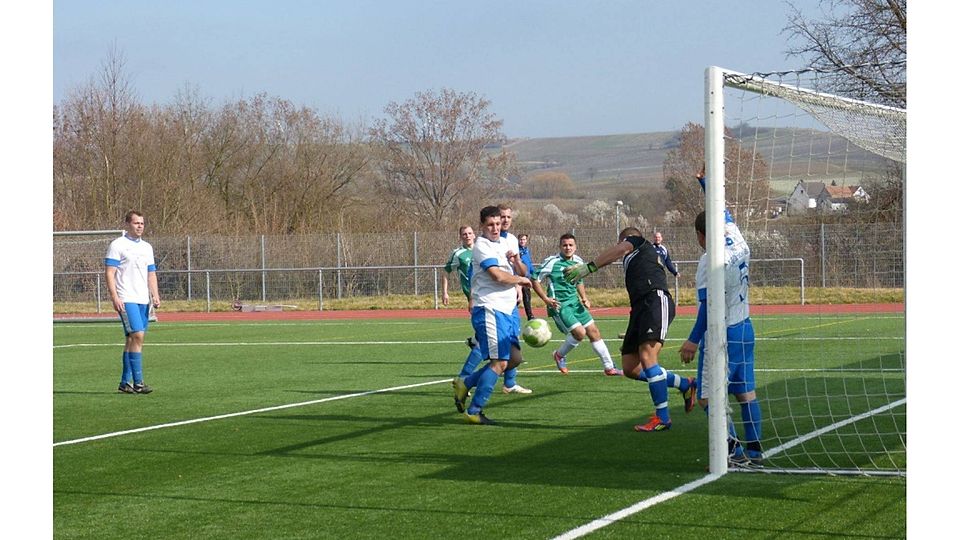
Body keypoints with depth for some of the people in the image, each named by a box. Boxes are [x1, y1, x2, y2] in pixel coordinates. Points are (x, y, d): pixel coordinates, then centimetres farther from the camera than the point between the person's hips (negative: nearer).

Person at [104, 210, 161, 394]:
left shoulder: (147, 247, 17)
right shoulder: (117, 245, -3)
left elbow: (151, 274, 21)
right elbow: (109, 273, -8)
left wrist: (155, 295, 8)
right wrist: (115, 297, -16)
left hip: (143, 300, 7)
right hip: (126, 300, -7)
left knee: (132, 339, 8)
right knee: (137, 336, -16)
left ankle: (125, 382, 13)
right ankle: (137, 382, -16)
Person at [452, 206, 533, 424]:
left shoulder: (505, 243, 16)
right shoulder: (482, 245, -10)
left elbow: (522, 273, 18)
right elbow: (498, 275, -21)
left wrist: (516, 261, -3)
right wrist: (521, 280, -4)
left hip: (508, 310, 9)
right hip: (490, 309, -9)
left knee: (515, 358, 9)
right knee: (500, 362, -11)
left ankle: (465, 383, 18)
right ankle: (474, 411, -3)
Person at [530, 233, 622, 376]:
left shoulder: (578, 261, 7)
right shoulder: (552, 262, -13)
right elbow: (534, 279, -10)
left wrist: (584, 298, 7)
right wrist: (546, 299, -17)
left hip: (575, 303, 7)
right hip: (559, 305, -7)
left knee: (594, 332, 5)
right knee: (580, 332, -19)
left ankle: (609, 367, 15)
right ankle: (560, 355, 10)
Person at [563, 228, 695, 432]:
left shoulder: (638, 242, 16)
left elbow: (619, 250, -7)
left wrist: (589, 267, -17)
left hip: (656, 300, -10)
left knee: (647, 357, -22)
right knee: (630, 368, 3)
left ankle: (662, 418, -21)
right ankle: (685, 384, 15)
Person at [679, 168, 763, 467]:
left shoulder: (711, 260, -17)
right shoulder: (738, 244, 5)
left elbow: (709, 304, -20)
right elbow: (722, 210, 21)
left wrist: (694, 340, -17)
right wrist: (705, 181, 27)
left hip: (721, 334, -9)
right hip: (744, 329, 9)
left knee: (709, 398, -6)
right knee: (746, 393, 12)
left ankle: (734, 452, -11)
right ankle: (754, 451, 15)